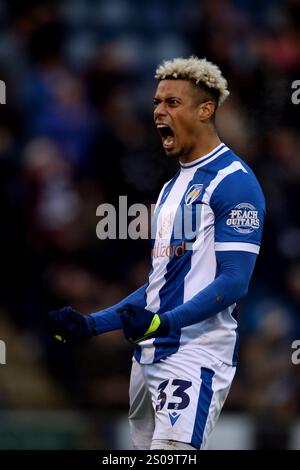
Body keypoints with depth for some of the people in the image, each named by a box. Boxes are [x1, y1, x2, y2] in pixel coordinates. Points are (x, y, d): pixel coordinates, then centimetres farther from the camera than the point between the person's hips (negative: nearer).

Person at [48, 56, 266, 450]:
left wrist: (163, 322, -25)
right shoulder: (172, 188, 23)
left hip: (196, 356, -9)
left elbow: (234, 282, -14)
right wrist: (91, 324, 18)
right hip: (149, 357, 9)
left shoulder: (233, 180, -7)